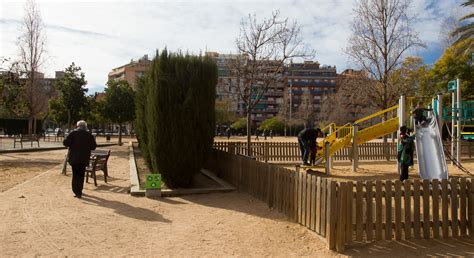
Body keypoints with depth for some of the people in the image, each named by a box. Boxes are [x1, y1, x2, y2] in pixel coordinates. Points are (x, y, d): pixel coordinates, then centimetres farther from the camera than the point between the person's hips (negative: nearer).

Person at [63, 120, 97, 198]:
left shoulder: (73, 133, -5)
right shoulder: (89, 135, 1)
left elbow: (65, 142, -10)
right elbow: (93, 146, 3)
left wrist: (72, 145, 9)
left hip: (74, 158, -2)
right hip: (84, 158, 2)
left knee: (75, 174, 3)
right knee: (81, 174, 13)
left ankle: (77, 192, -4)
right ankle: (79, 191, 22)